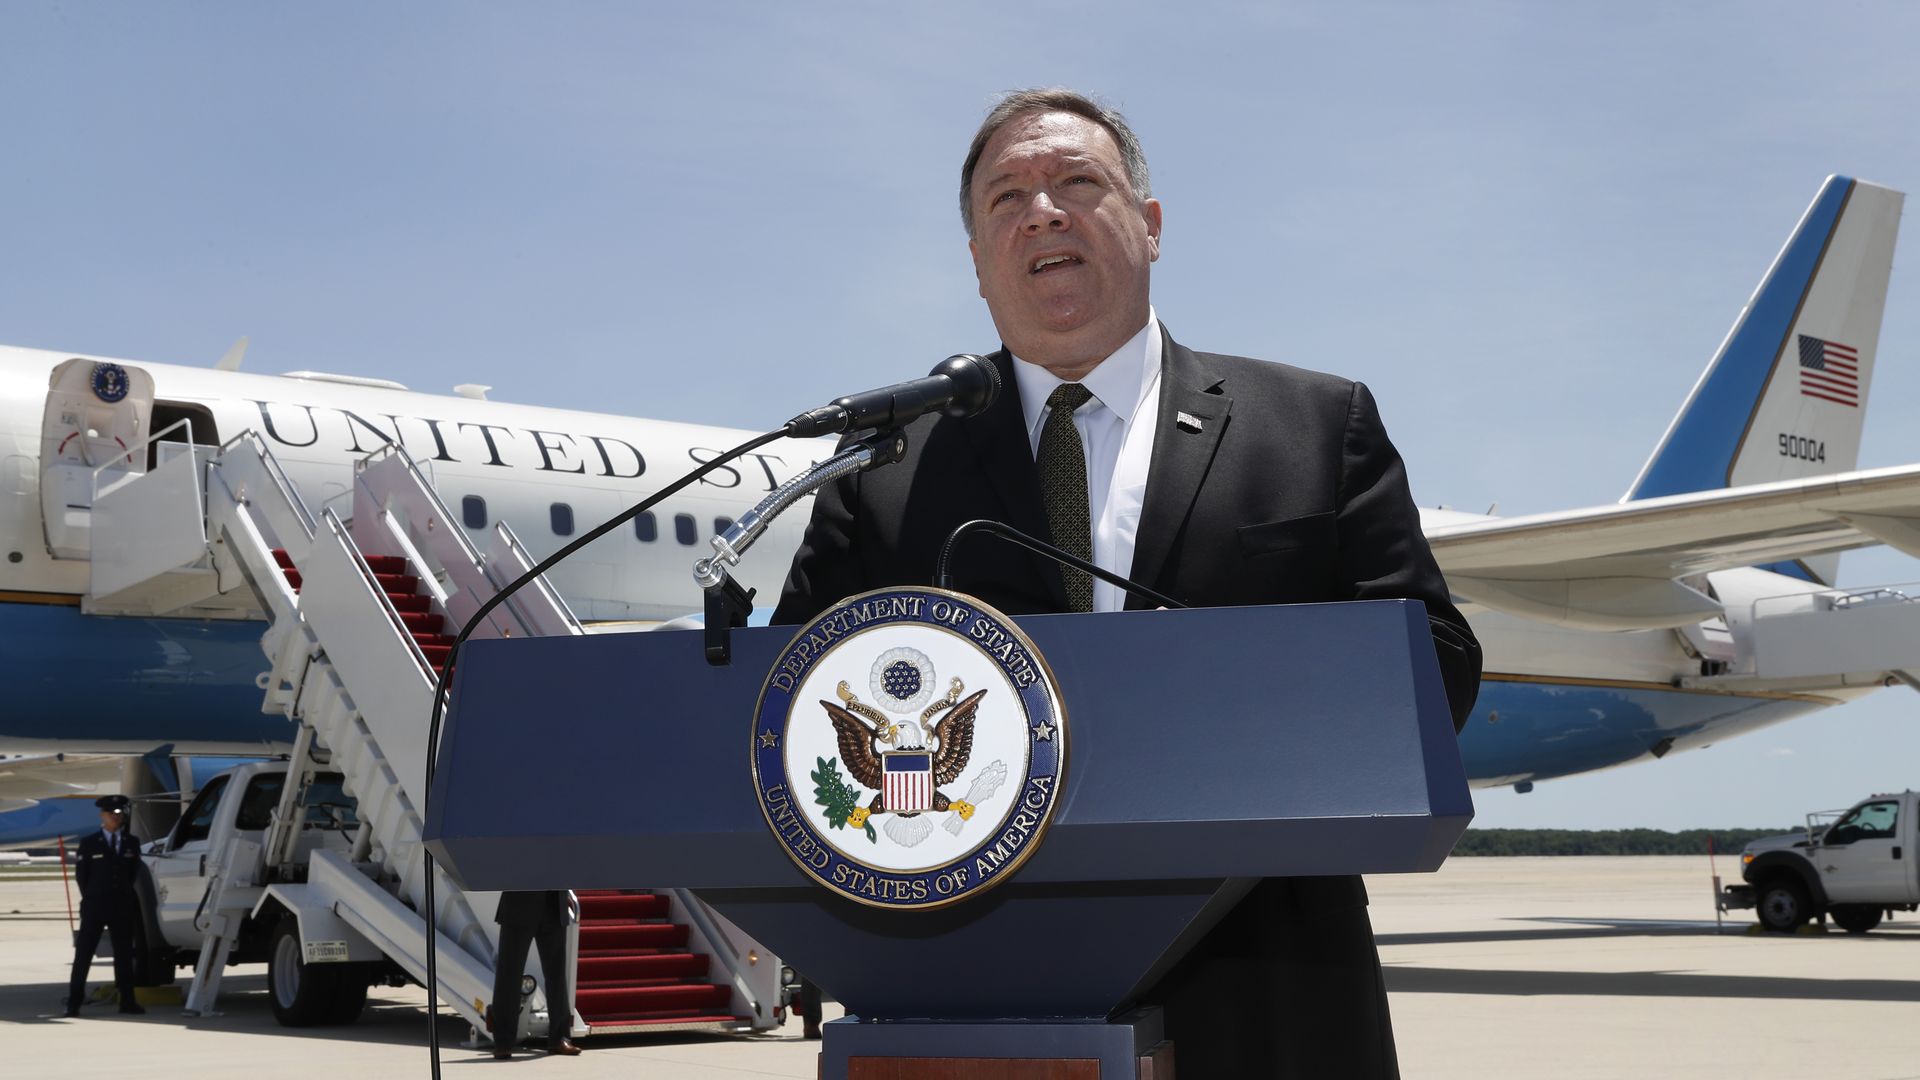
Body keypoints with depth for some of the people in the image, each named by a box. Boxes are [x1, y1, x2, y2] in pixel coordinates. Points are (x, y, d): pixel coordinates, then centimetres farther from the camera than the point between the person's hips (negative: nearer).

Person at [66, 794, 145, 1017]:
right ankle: (74, 1003, 0)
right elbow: (80, 874, 4)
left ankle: (127, 1001, 9)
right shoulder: (89, 844, 1)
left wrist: (124, 895, 10)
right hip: (94, 906, -3)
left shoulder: (132, 843, 9)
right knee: (83, 954, -2)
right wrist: (91, 898, 6)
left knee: (124, 954, 6)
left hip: (122, 907, 3)